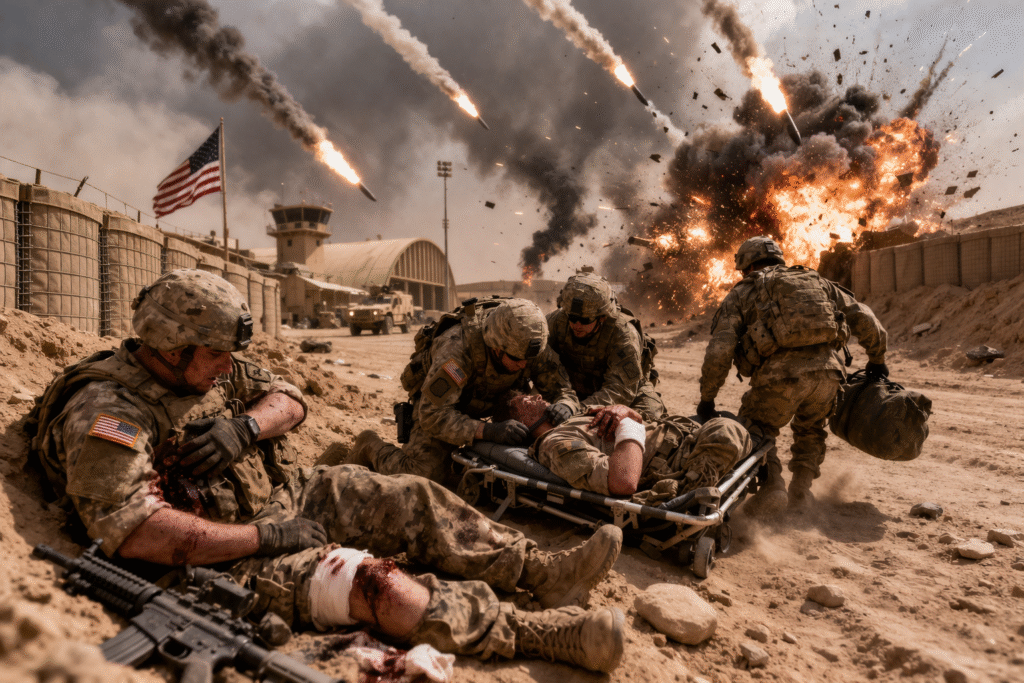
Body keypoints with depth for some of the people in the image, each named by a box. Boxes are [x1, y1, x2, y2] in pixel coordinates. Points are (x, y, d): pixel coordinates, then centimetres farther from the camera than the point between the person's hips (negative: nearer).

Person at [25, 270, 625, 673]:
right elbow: (132, 532, -29)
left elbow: (288, 397, 8)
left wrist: (244, 427, -16)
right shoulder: (109, 412, -19)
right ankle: (541, 633, -25)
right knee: (364, 579, -29)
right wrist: (267, 537, -25)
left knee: (415, 500, -5)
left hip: (289, 497, 9)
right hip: (237, 555, -8)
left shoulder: (208, 368, 5)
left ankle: (544, 572, -1)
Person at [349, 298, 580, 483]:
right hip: (438, 401, -5)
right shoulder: (458, 348, -41)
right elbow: (433, 415, -42)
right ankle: (371, 446, 11)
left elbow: (564, 390, -17)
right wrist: (488, 431, -55)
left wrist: (564, 406, -43)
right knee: (422, 473, -20)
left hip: (488, 407, 6)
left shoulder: (534, 348, -25)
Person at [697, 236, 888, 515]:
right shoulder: (818, 282, 27)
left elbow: (719, 352, 2)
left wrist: (707, 399, 10)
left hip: (781, 375, -4)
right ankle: (801, 490, 30)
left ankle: (771, 485, 6)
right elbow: (867, 321, 22)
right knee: (810, 429, 32)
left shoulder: (742, 293, 16)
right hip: (827, 370, 4)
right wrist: (877, 361, 36)